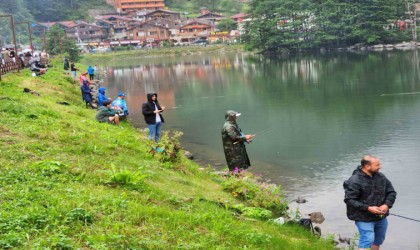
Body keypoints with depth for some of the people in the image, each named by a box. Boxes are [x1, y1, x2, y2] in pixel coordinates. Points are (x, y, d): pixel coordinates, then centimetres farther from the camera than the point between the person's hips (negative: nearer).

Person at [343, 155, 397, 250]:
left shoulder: (380, 176, 1)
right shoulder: (354, 181, -20)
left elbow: (391, 192, 7)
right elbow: (349, 200, -21)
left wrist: (387, 204, -13)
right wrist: (368, 208, -25)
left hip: (381, 217, 7)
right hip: (364, 219, -7)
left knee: (378, 241, 19)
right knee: (367, 241, -13)